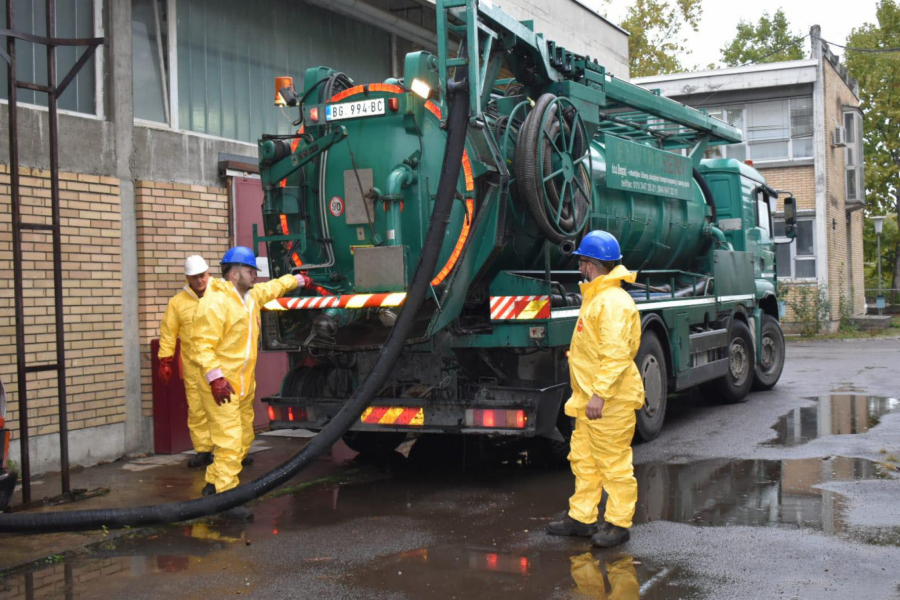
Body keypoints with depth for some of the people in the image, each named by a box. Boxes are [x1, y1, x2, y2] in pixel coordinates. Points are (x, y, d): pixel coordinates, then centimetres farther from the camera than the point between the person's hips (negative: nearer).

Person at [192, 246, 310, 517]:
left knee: (244, 441, 15)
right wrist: (216, 378, -28)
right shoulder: (215, 303, -16)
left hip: (244, 385, 10)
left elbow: (273, 287, 34)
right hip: (222, 387, -9)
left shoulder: (252, 296, 12)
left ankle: (213, 485, 28)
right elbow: (203, 344, -21)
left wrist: (298, 279, 47)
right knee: (230, 442, -12)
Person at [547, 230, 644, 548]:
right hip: (590, 397, 11)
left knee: (614, 463, 0)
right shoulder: (595, 297, 15)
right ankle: (582, 517, 25)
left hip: (611, 401, -11)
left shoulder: (613, 302, -19)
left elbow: (616, 353, -25)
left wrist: (599, 393, -27)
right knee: (583, 458, 15)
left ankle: (618, 523, 11)